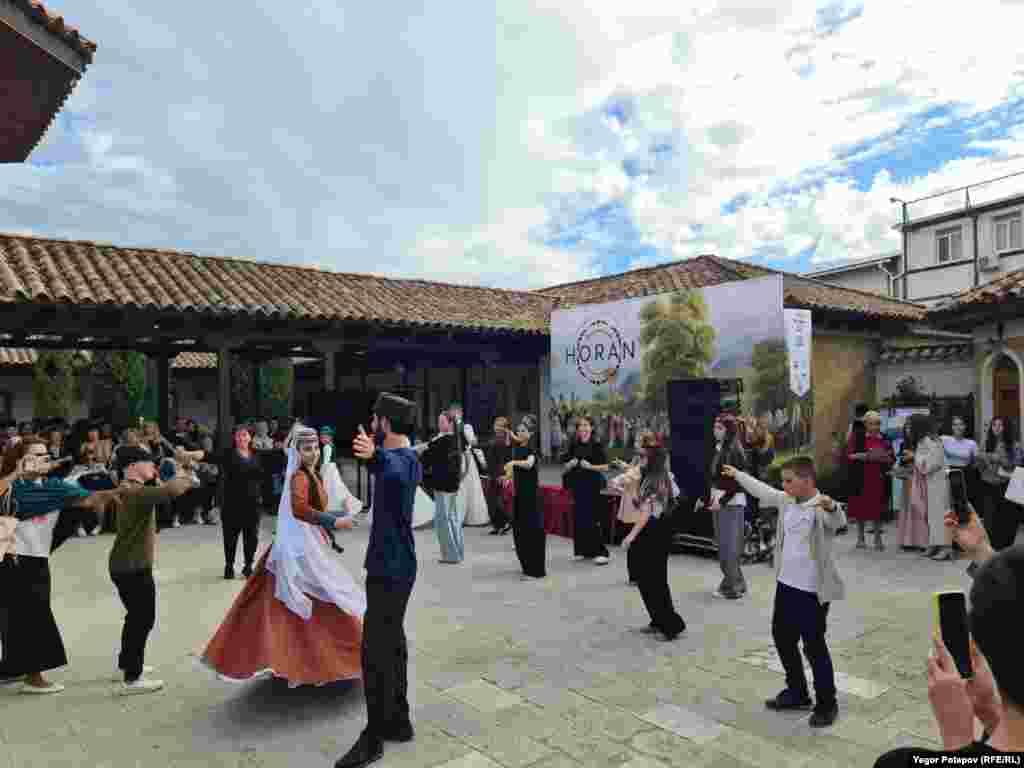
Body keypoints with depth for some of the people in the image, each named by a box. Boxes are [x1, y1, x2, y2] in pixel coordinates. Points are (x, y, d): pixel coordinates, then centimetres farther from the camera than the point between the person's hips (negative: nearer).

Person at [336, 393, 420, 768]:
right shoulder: (409, 458, 10)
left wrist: (374, 456, -69)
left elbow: (394, 472, -49)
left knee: (375, 652, -2)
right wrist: (375, 454, 51)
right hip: (397, 565, 10)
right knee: (393, 644, 17)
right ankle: (398, 722, 28)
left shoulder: (399, 460, -22)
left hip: (388, 568, -10)